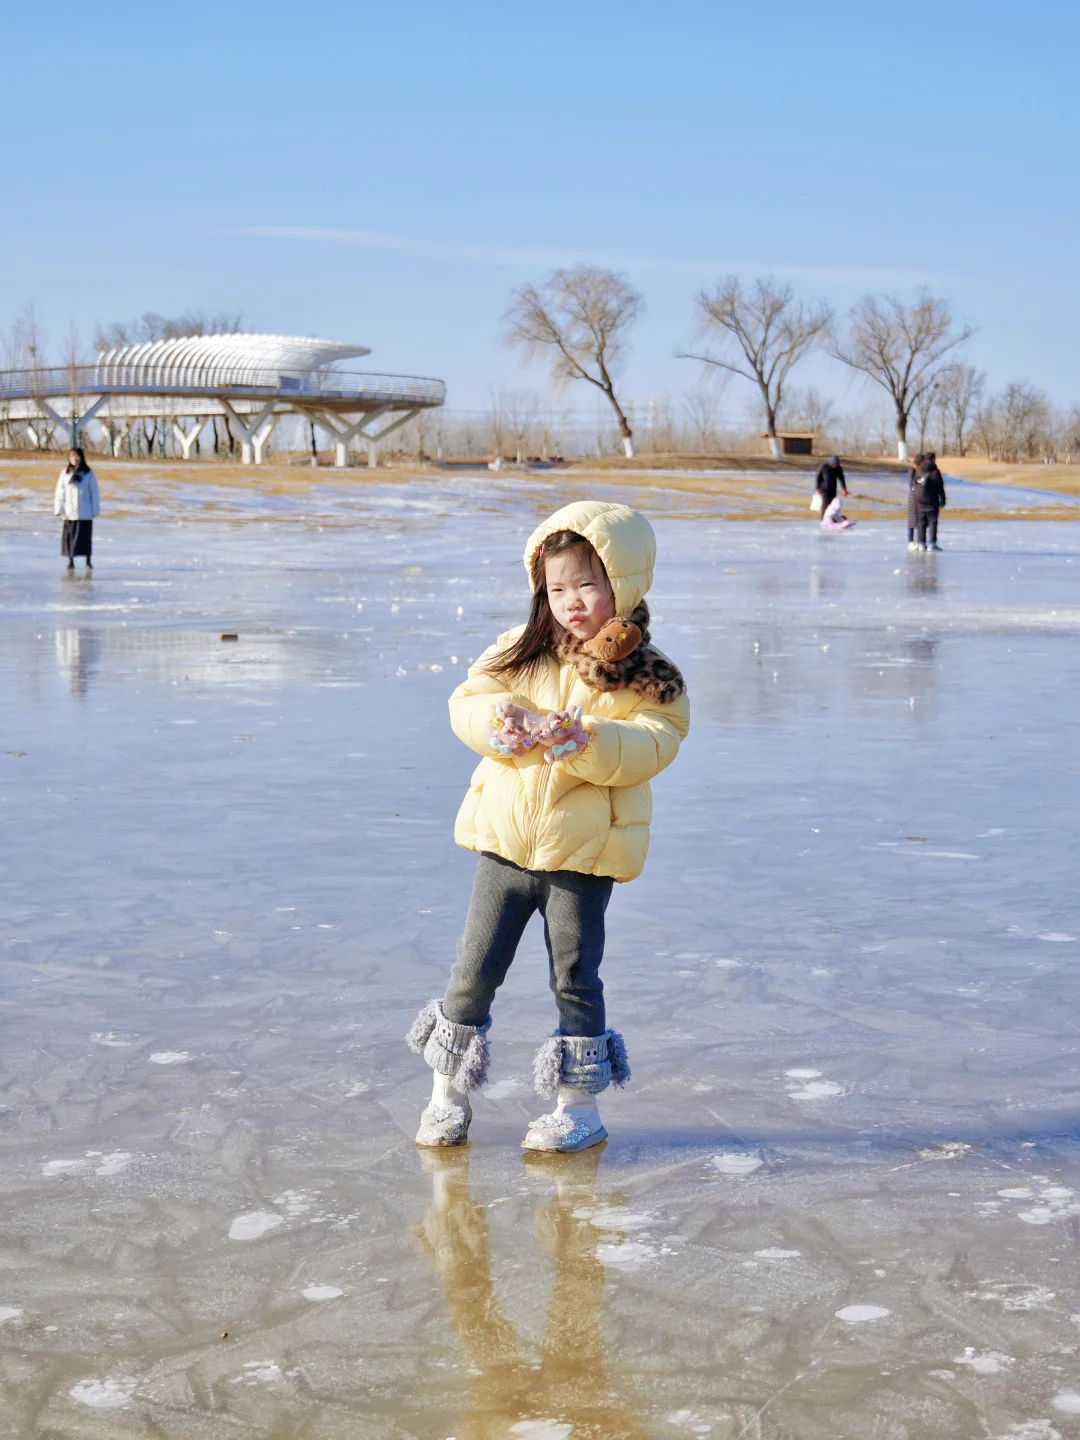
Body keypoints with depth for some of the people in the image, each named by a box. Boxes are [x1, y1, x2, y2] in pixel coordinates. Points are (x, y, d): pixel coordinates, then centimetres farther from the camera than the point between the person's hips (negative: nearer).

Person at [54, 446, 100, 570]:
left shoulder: (88, 473, -1)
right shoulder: (65, 474, 5)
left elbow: (94, 492, 0)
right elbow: (60, 492, 6)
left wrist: (95, 509, -4)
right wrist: (58, 509, 0)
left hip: (85, 512, -2)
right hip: (69, 512, 2)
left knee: (85, 536, 0)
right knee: (68, 536, 2)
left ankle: (88, 561, 10)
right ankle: (70, 560, 10)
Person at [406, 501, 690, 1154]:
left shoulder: (646, 677, -5)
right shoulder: (522, 649, 5)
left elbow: (649, 747, -17)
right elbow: (468, 701, 0)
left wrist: (585, 740, -32)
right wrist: (502, 722, -21)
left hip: (584, 854, -3)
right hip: (505, 838, 3)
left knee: (574, 978, 6)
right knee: (476, 967, 9)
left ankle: (580, 1107, 20)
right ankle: (449, 1094, 24)